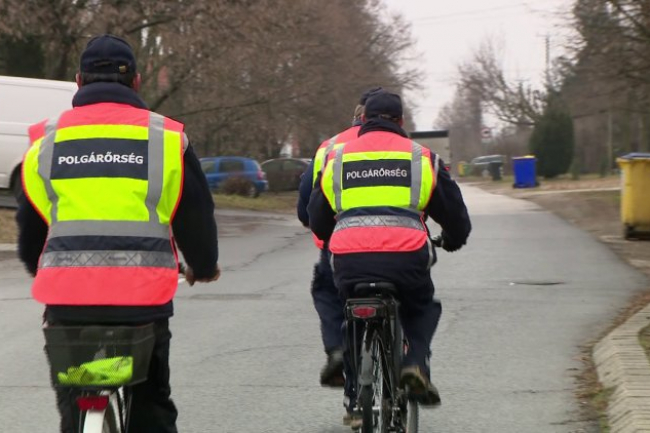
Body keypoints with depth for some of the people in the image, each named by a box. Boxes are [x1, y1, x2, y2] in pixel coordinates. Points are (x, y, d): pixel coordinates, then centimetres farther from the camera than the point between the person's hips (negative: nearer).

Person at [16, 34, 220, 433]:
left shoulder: (46, 140, 8)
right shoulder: (166, 137, 2)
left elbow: (30, 224, 17)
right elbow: (195, 215, 8)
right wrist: (204, 266, 28)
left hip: (67, 299, 1)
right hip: (142, 297, -1)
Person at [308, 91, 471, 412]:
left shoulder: (337, 158, 19)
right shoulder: (421, 157, 15)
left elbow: (316, 219, 26)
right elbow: (454, 210, 20)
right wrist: (454, 239, 43)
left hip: (349, 261, 1)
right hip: (406, 258, -1)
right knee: (423, 309, 26)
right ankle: (416, 360, 0)